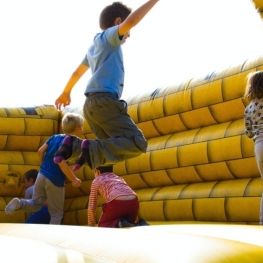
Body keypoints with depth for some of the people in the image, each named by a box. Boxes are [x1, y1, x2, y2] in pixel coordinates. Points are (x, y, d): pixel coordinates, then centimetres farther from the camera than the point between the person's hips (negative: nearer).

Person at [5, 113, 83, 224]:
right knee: (56, 213, 7)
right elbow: (61, 162, -23)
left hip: (42, 175, 6)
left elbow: (40, 151, 9)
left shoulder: (55, 137, 10)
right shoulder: (72, 142, -12)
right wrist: (74, 180, -17)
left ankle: (19, 203, -8)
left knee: (35, 204, 19)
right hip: (55, 181, -6)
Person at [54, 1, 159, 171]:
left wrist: (66, 92, 56)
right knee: (138, 144, -17)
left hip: (92, 103, 9)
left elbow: (77, 72, 42)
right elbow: (131, 21, -16)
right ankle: (92, 149, -29)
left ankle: (75, 146, -8)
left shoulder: (94, 46, 30)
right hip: (105, 101, -9)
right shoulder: (109, 36, 5)